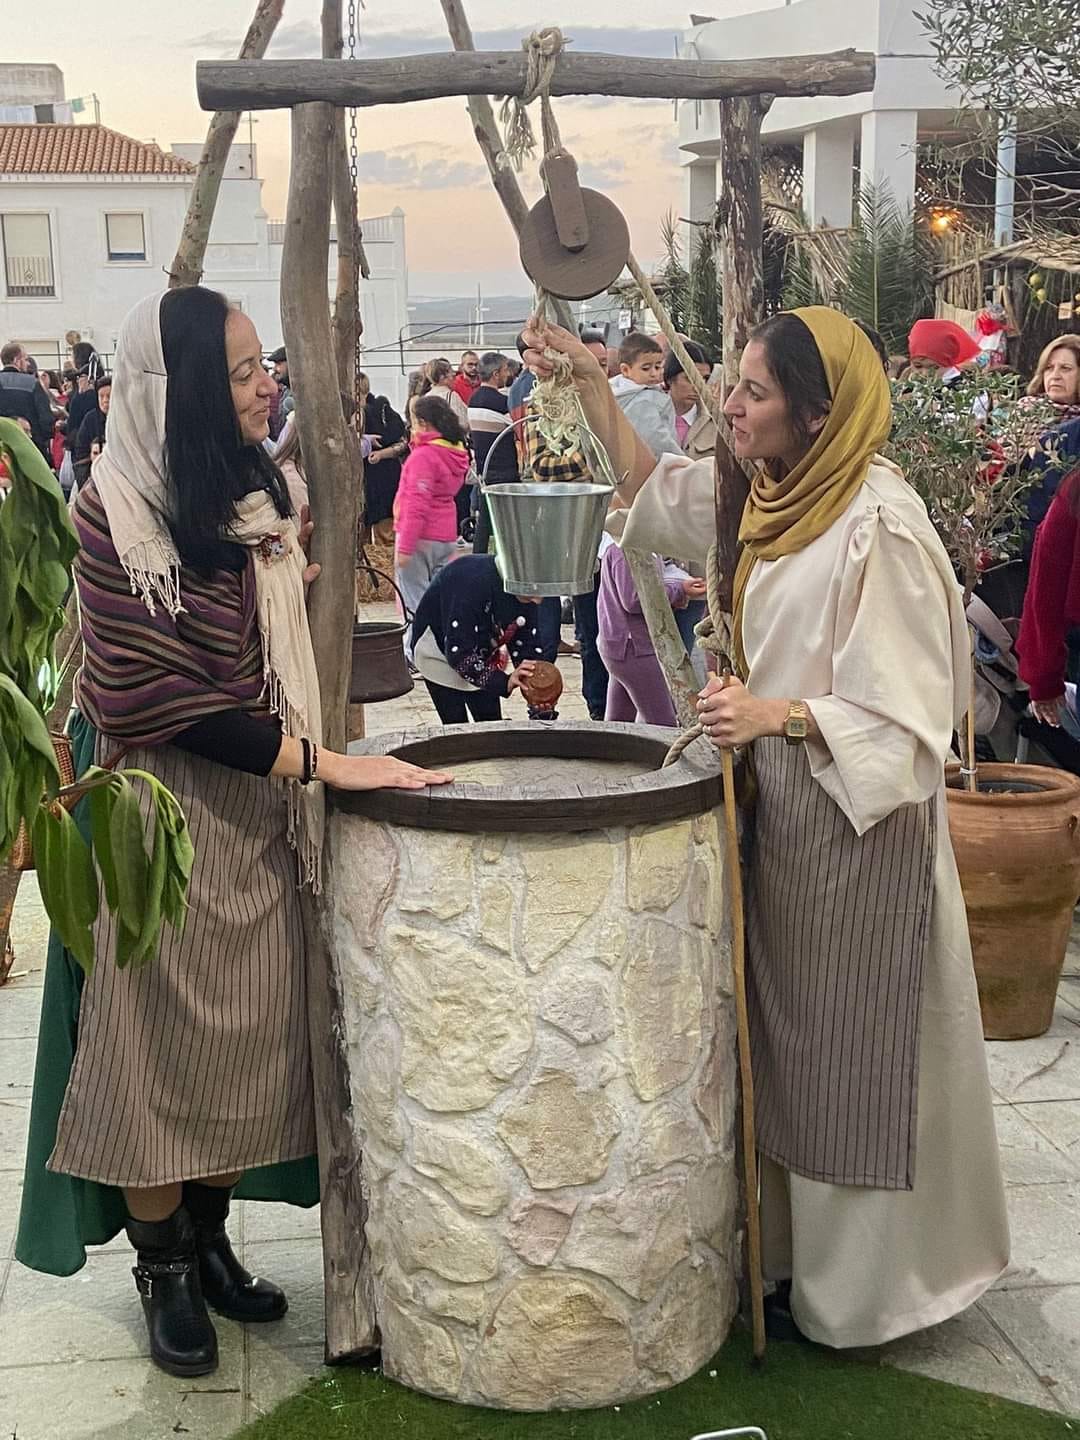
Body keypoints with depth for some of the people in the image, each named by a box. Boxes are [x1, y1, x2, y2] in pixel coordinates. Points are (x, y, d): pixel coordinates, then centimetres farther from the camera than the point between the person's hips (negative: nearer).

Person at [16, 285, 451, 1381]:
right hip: (163, 810, -6)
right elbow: (154, 695, -21)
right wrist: (318, 761, -23)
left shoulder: (266, 491, 5)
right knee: (157, 1039, 6)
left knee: (247, 1030, 13)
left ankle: (209, 1238, 30)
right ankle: (161, 1272, 23)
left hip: (260, 810, 6)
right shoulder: (114, 510, -16)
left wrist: (307, 571, 2)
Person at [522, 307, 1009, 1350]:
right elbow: (653, 491, 19)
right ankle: (799, 1253, 34)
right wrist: (589, 384, 11)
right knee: (789, 1035, 17)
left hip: (856, 824, -8)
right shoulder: (775, 496, 4)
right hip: (782, 806, 8)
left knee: (848, 1048, 5)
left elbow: (904, 713, -22)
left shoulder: (879, 525, -21)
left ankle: (857, 1295, 24)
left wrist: (777, 714, -31)